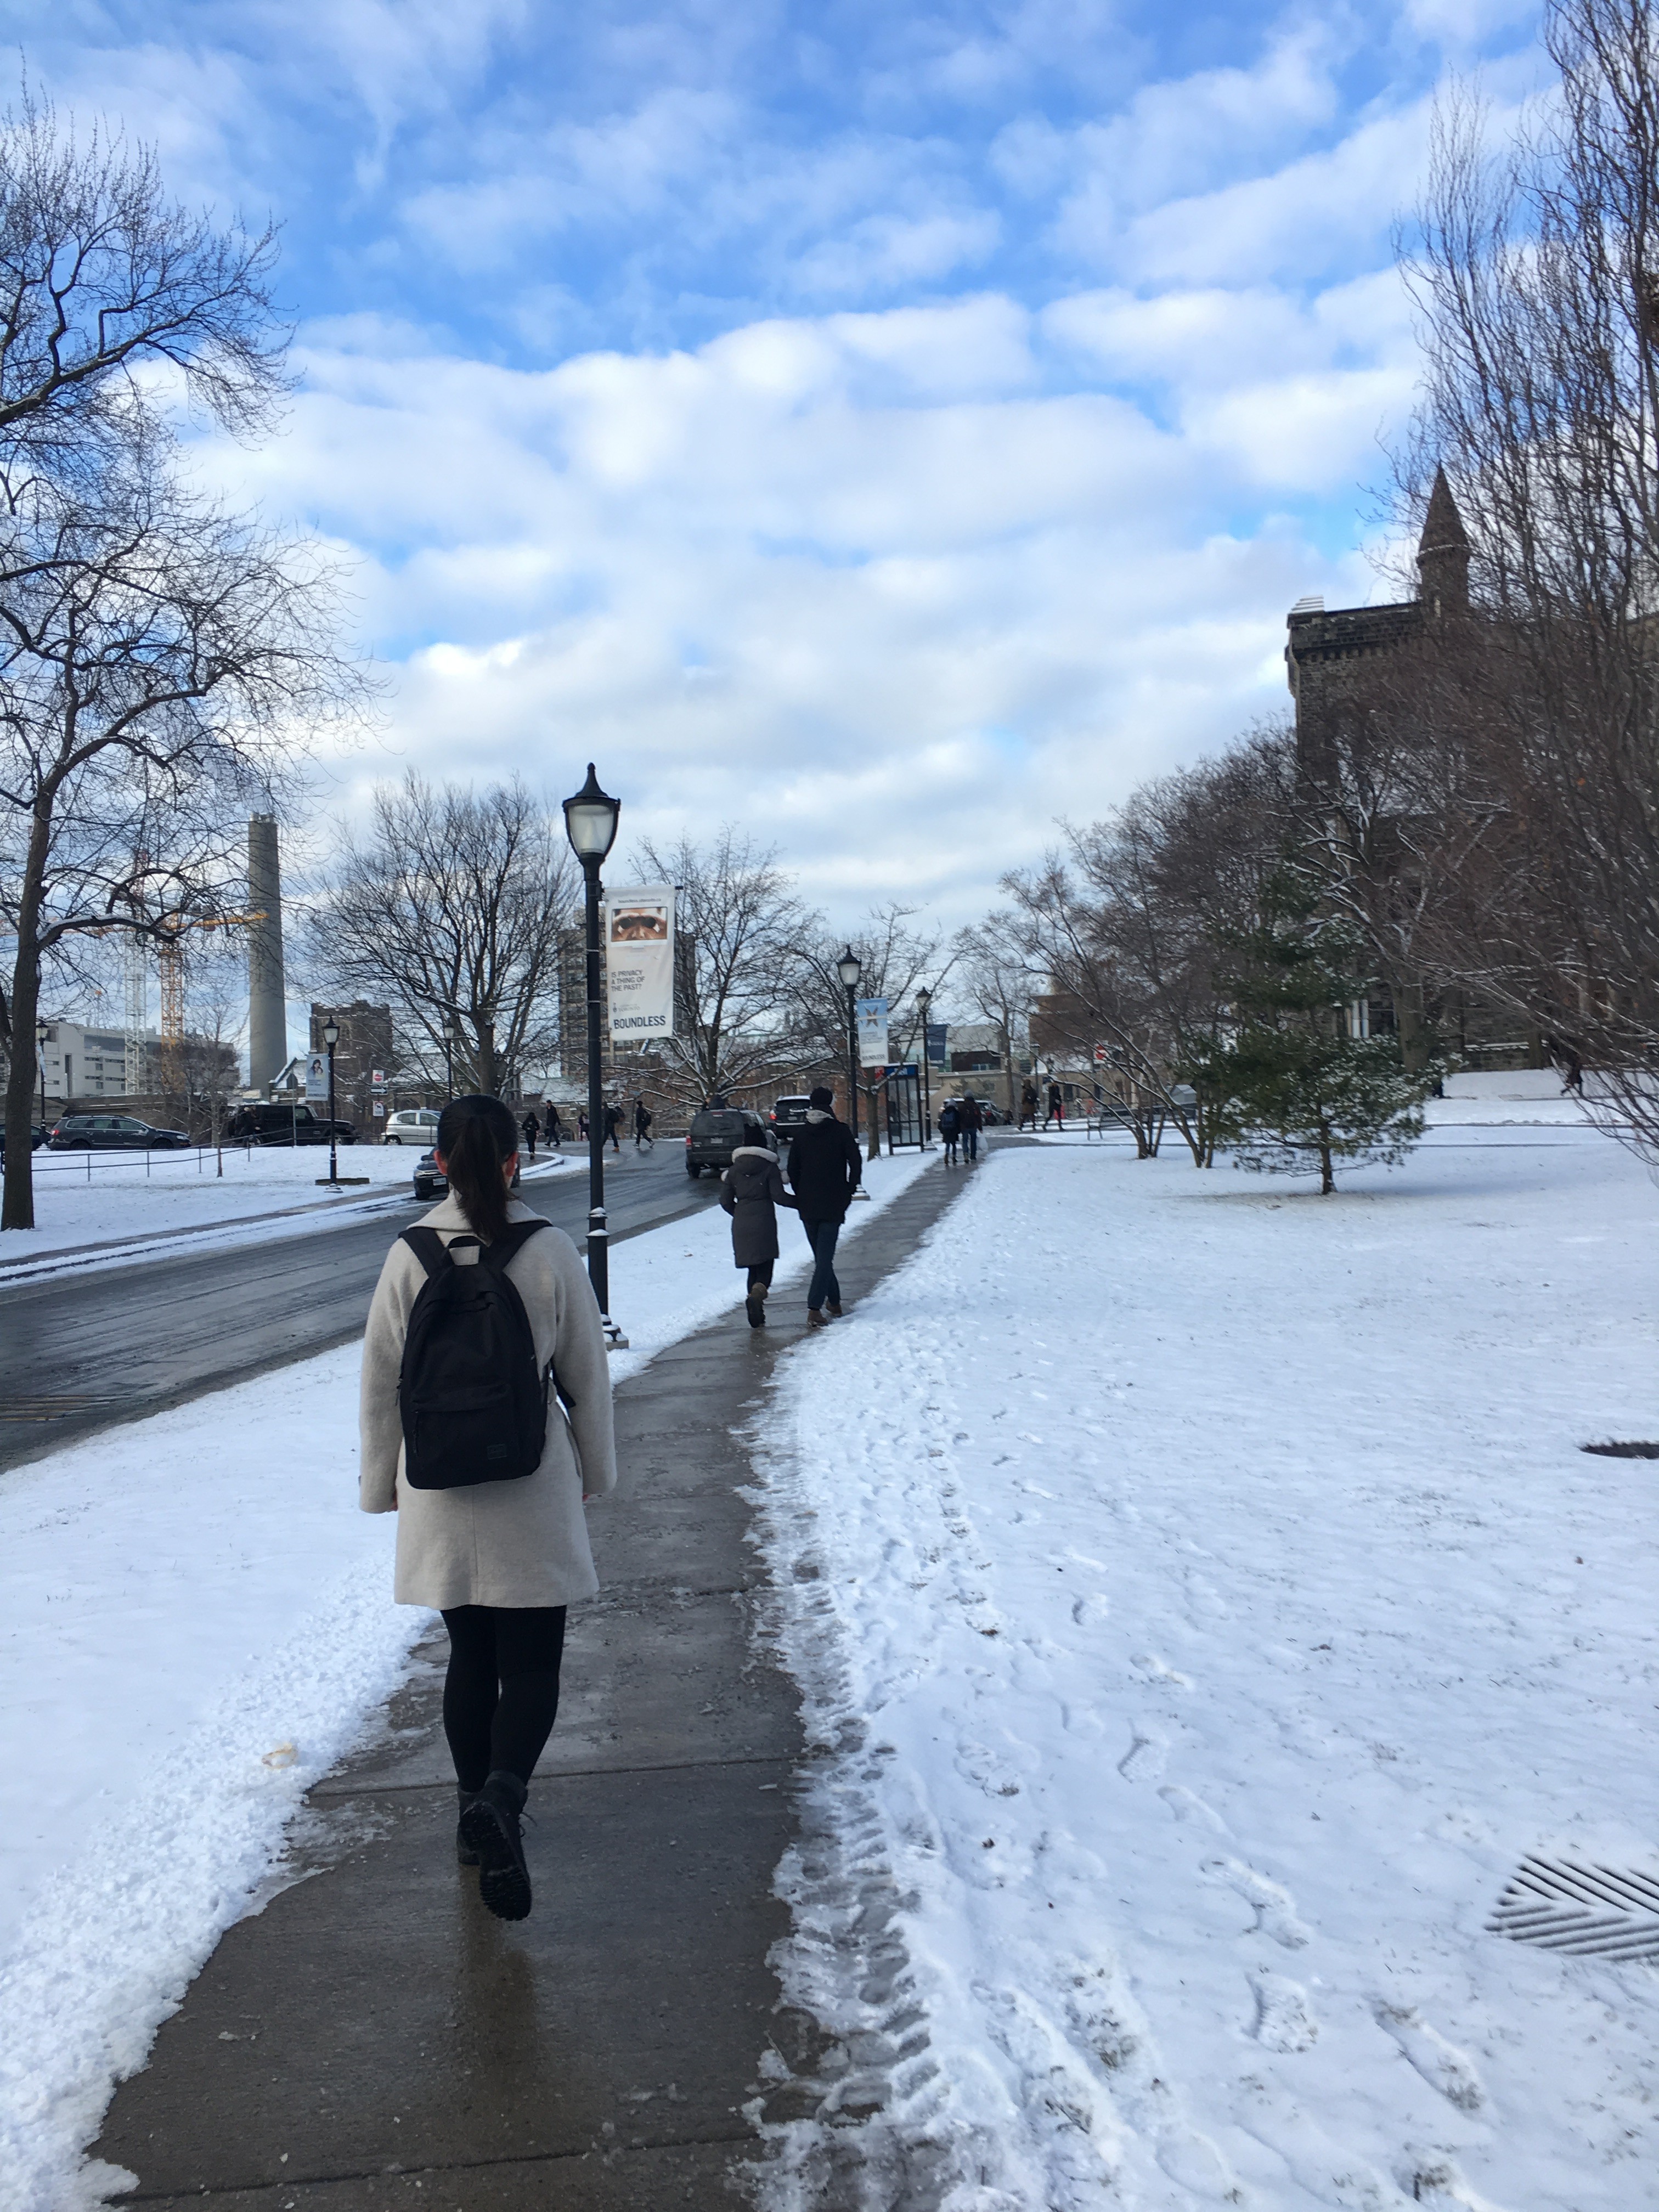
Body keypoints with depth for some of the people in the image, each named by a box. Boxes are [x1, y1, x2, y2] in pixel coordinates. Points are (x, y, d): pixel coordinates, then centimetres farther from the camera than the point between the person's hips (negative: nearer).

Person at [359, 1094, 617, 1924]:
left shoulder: (409, 1255, -5)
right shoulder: (550, 1250, -10)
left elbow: (381, 1382, 1)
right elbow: (587, 1375, -3)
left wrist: (382, 1482, 14)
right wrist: (595, 1471, 11)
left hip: (440, 1494, 2)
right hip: (532, 1496, -2)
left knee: (469, 1658, 19)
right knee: (532, 1665, 6)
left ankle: (476, 1814, 29)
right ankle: (501, 1794, -18)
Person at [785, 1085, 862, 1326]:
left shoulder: (801, 1133, 4)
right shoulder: (840, 1131, -5)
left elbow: (793, 1170, 5)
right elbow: (856, 1164, -8)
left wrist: (801, 1197, 14)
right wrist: (848, 1192, 3)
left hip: (808, 1205, 3)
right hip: (833, 1205, -3)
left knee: (821, 1255, 17)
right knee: (825, 1256, -5)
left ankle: (834, 1301, 25)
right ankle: (814, 1308, -16)